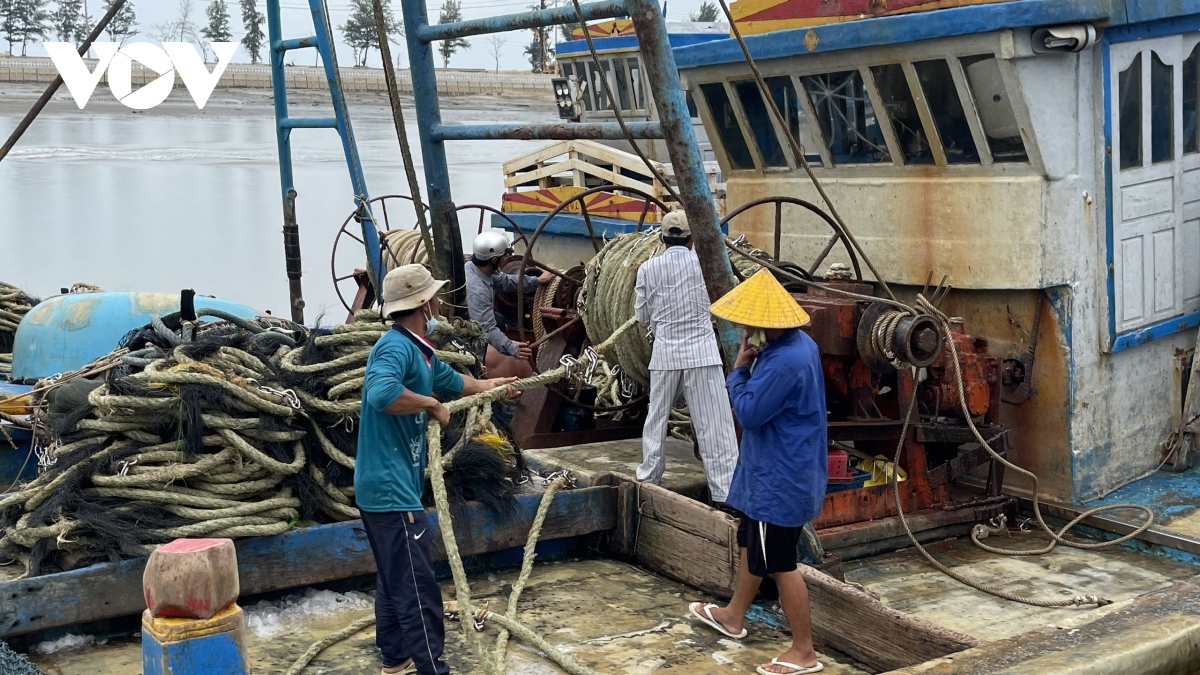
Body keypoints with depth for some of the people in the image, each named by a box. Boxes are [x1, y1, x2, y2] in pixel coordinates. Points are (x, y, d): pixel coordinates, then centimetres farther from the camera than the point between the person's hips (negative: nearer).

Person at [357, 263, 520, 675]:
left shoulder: (418, 349, 12)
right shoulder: (396, 346, -19)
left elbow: (454, 382, 31)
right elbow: (381, 393, -40)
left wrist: (493, 386, 45)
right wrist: (431, 404, -25)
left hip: (389, 486, 11)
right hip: (391, 487, -11)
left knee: (395, 578, 20)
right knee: (417, 585, -7)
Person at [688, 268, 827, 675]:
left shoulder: (784, 361, -29)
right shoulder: (798, 344, 5)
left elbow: (749, 412, -22)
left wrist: (740, 368, -14)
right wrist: (751, 366, 1)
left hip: (780, 480, -11)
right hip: (776, 473, 11)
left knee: (780, 564, 0)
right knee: (752, 543, 26)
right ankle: (734, 616, 45)